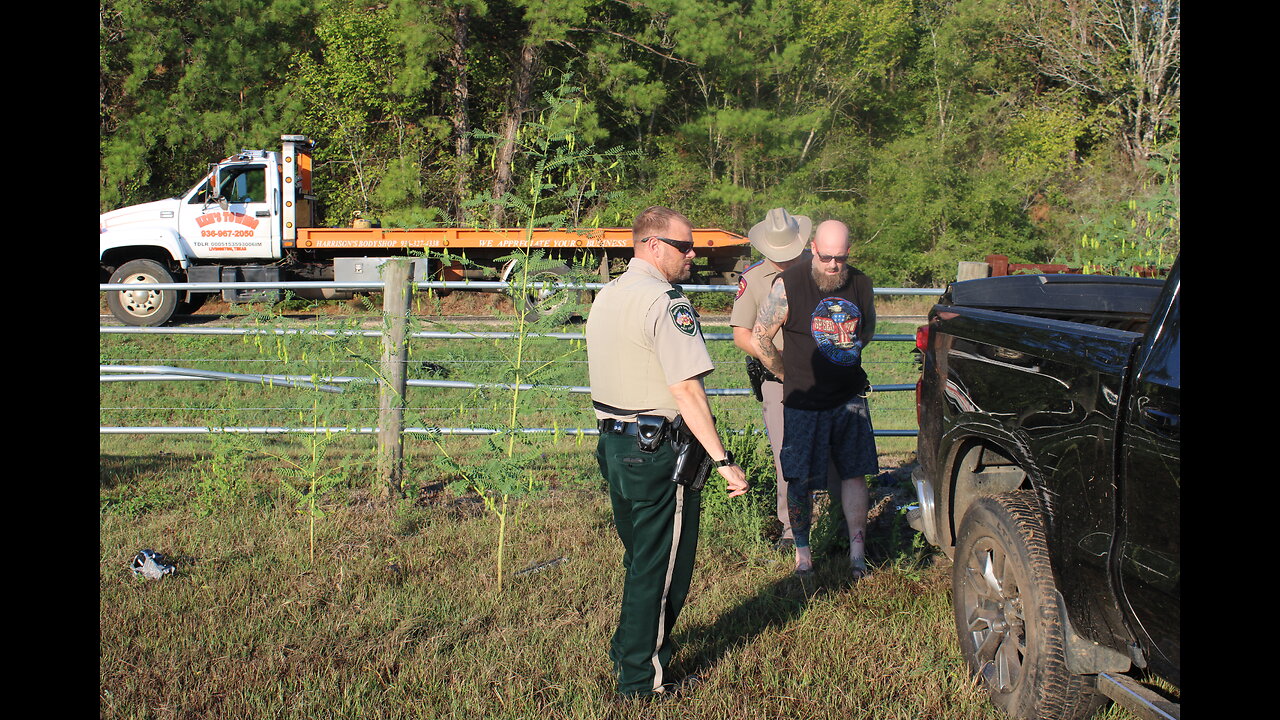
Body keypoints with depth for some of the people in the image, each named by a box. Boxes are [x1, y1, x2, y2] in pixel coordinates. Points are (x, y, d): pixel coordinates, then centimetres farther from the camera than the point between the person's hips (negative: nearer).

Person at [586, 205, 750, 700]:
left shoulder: (605, 297, 12)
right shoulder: (666, 302, -17)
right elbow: (687, 390, -23)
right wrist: (722, 460, -21)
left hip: (614, 443, 9)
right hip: (658, 452, -9)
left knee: (639, 560, 23)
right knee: (661, 567, 4)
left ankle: (626, 654, 36)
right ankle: (642, 679, 13)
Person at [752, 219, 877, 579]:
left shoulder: (861, 284, 1)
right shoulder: (789, 284, -12)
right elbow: (760, 336, -5)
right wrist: (787, 375, 3)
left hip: (850, 397, 3)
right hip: (803, 401, -3)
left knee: (854, 473, 3)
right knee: (798, 479, 3)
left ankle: (857, 549, 10)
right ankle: (802, 549, 19)